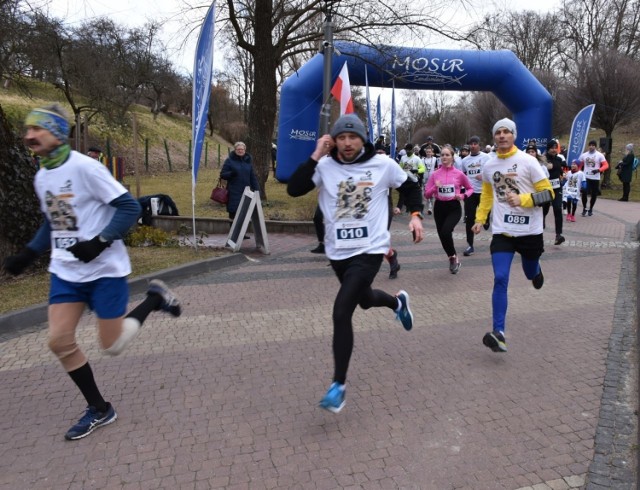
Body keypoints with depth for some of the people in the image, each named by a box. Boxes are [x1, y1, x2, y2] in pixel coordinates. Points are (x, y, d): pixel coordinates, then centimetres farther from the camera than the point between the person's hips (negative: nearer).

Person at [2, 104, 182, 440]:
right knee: (59, 341, -1)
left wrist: (100, 242, -25)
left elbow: (129, 208, -17)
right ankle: (99, 410, 16)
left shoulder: (84, 167, -16)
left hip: (105, 270, -7)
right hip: (65, 272, 7)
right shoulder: (41, 178, 8)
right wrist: (28, 254, 12)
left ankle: (154, 298, 23)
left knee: (112, 346, -1)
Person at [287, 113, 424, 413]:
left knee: (341, 311, -15)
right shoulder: (325, 166, -5)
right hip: (338, 252, 4)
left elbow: (410, 187, 10)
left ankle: (339, 385, 0)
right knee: (364, 300, 26)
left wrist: (416, 215, -4)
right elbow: (293, 189, -16)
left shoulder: (383, 164, -5)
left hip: (369, 250, -4)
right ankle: (397, 302, 63)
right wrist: (315, 157, -19)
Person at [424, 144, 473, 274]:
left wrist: (463, 196, -8)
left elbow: (470, 188, 11)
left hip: (454, 207, -3)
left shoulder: (459, 174, -3)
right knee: (442, 235, 8)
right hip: (439, 207, 3)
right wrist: (435, 187, -16)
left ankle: (453, 257, 3)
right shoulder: (435, 174, 1)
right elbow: (426, 195, 2)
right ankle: (453, 258, 34)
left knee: (445, 232, -24)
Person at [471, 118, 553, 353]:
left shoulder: (528, 161, -8)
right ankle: (499, 334, -12)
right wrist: (479, 219, 10)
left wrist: (522, 199, -22)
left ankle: (536, 271, 60)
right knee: (500, 280, -12)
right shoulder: (488, 166, 4)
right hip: (501, 231, 1)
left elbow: (548, 192, -6)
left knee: (531, 274, 19)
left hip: (530, 231, -1)